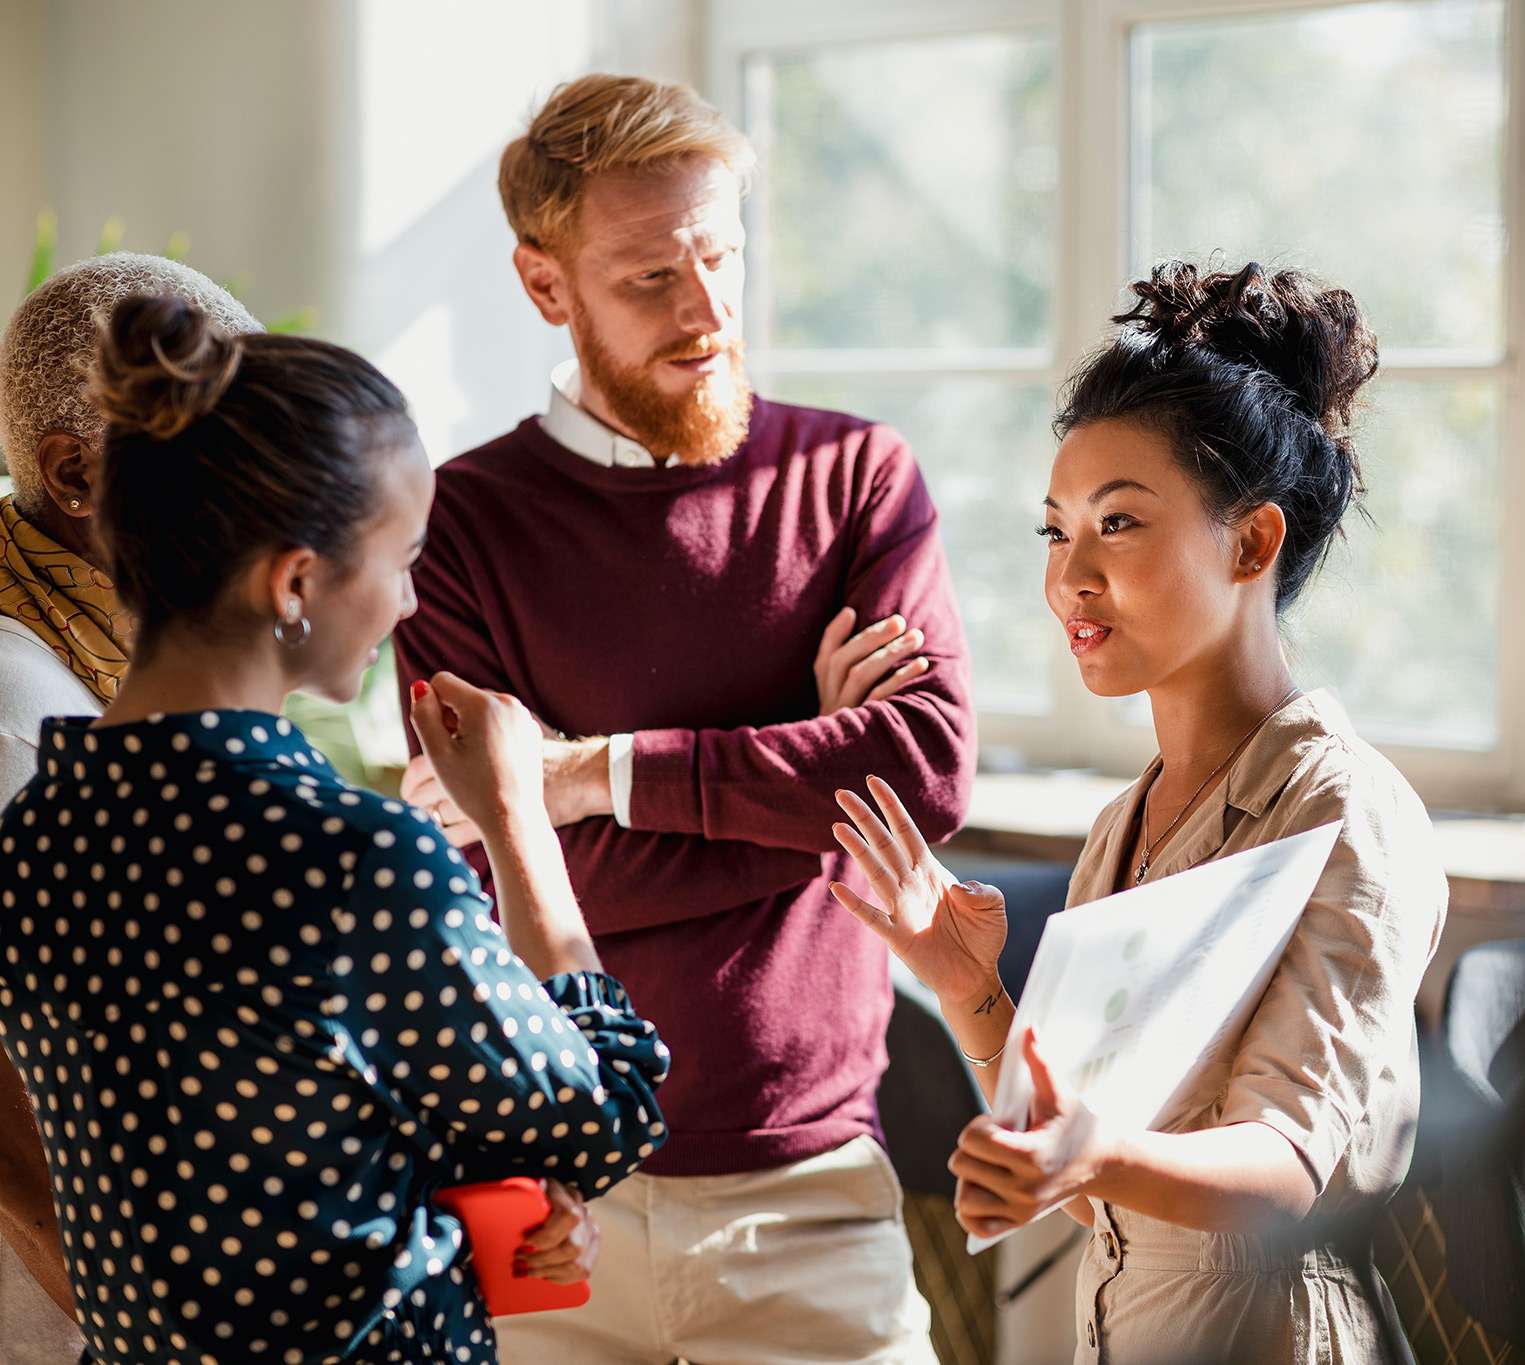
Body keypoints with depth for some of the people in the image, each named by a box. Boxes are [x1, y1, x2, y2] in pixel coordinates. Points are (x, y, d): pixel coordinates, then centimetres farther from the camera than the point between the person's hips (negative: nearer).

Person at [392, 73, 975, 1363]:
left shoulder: (858, 476, 3)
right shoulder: (463, 521, -2)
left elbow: (932, 766, -12)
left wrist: (605, 771, -15)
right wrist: (809, 767, -10)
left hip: (808, 1173, 1)